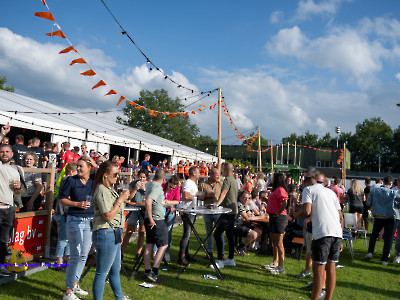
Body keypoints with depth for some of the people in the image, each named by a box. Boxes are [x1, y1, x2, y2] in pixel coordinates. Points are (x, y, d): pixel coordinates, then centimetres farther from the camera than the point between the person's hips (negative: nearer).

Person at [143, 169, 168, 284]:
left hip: (151, 219, 9)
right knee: (163, 245, -1)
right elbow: (148, 201, -32)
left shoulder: (150, 184, 9)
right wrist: (151, 218, -27)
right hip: (157, 220, -9)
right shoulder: (157, 187, -19)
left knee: (149, 244, 13)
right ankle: (154, 273, -4)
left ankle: (147, 271, 20)